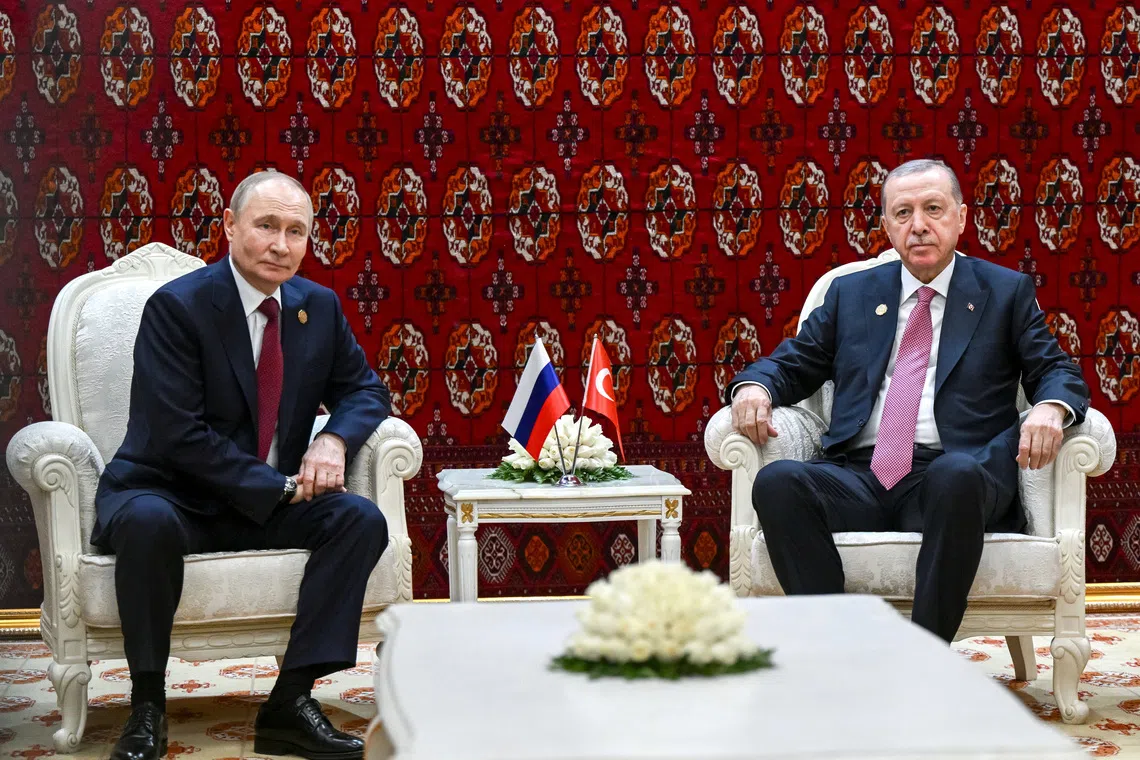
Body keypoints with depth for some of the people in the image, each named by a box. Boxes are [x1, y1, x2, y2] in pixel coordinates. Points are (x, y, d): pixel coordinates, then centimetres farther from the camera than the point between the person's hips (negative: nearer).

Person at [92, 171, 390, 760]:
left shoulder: (319, 306, 5)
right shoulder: (176, 306, -14)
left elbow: (364, 388, 14)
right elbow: (177, 435, -19)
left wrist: (335, 440, -11)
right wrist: (279, 488, -21)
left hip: (273, 503, 5)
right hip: (170, 495, -5)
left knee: (361, 519, -20)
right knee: (148, 522, -38)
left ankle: (291, 701, -18)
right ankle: (147, 706, -20)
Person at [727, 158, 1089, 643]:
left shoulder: (1006, 292, 17)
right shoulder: (850, 293, 23)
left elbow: (1057, 371, 11)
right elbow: (790, 363, 22)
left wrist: (1050, 408, -14)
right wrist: (753, 387, -4)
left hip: (955, 476, -2)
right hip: (859, 477, 2)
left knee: (957, 475, -39)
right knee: (777, 482, -30)